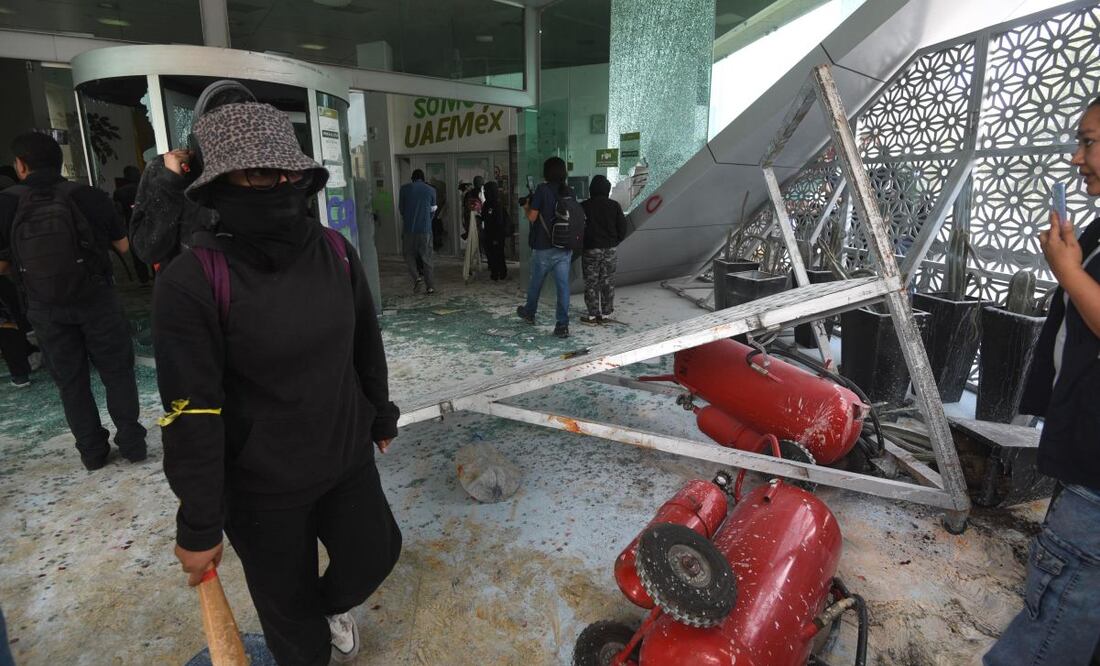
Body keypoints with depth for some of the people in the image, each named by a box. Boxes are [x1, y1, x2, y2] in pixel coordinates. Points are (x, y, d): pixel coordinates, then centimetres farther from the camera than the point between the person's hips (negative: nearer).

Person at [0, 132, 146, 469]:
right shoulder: (89, 196, -7)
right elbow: (125, 246, -2)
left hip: (46, 309, 1)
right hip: (96, 300, -1)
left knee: (71, 381, 13)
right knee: (117, 372, 11)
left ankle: (92, 450, 20)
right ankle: (131, 442, 13)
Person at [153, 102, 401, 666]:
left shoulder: (335, 252, -6)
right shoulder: (192, 280, -21)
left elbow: (366, 347, 5)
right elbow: (191, 415, -18)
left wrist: (381, 415, 14)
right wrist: (199, 525, -12)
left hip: (347, 459, 5)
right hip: (260, 487, -4)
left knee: (375, 552, 22)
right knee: (287, 601, 18)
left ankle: (332, 606, 58)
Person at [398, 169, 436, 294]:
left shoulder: (404, 188, 1)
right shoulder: (431, 190, 3)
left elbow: (400, 208, 8)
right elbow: (432, 210, 10)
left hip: (408, 228, -1)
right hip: (425, 229, 1)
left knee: (409, 255, 15)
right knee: (426, 258, 7)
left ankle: (416, 277, -5)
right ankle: (430, 286, 7)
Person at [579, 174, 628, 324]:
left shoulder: (584, 206, -7)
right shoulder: (614, 205, 0)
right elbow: (622, 227, 3)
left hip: (590, 250, -3)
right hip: (610, 249, 3)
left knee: (591, 282, 3)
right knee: (608, 282, 10)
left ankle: (593, 315, 4)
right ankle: (606, 313, 15)